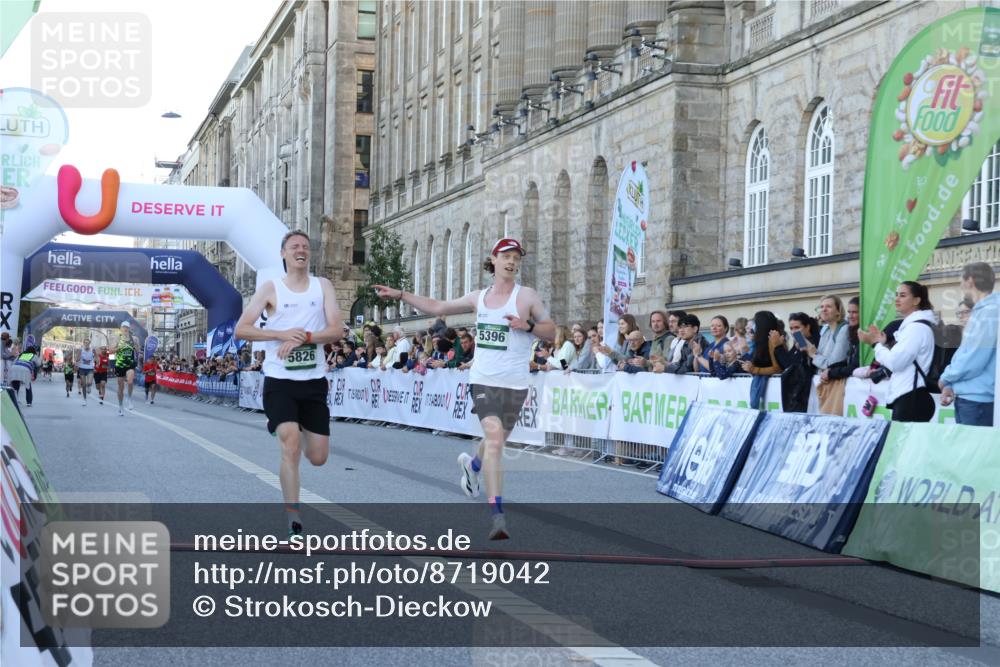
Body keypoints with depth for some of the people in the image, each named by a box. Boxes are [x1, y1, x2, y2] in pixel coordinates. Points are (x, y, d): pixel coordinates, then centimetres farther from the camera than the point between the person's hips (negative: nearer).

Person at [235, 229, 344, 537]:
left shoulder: (323, 286, 5)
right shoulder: (271, 288, 1)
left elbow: (336, 330, -5)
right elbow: (241, 329, -5)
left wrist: (304, 337, -21)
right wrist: (282, 334, -18)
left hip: (314, 381, 3)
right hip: (280, 380, -3)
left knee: (318, 457, 8)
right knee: (291, 446, -18)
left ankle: (283, 429, 42)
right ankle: (293, 520, -9)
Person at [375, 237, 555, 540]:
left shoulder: (527, 296, 2)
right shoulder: (478, 298, 11)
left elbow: (552, 332, 6)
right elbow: (437, 307, 22)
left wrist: (528, 326, -13)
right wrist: (399, 295, 19)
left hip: (515, 383, 0)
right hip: (484, 379, 0)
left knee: (497, 441, 11)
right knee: (494, 438, -18)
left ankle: (473, 464, 50)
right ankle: (498, 516, -21)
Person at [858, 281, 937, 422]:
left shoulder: (918, 326, -12)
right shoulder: (910, 325, 21)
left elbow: (895, 362, -18)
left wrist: (876, 343, -4)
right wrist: (882, 343, 13)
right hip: (906, 397, 10)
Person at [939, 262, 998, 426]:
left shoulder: (990, 312, -14)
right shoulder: (980, 311, 16)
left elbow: (973, 360, -19)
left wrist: (946, 378, -3)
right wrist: (951, 386, 7)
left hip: (978, 400, -9)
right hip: (967, 397, 9)